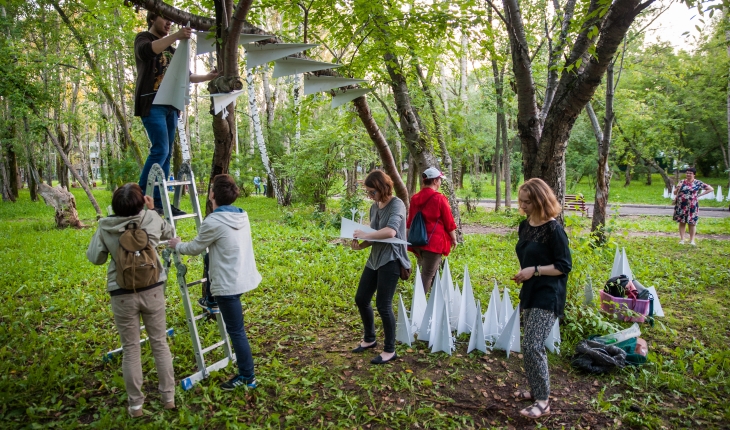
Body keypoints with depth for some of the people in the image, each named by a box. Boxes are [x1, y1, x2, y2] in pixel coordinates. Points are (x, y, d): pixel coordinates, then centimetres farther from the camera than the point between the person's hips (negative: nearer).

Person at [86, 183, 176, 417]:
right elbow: (169, 233, 13)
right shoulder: (152, 220, -7)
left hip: (122, 295, 0)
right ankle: (168, 396, 24)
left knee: (130, 349, 11)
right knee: (160, 343, 14)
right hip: (152, 290, 1)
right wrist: (153, 210, 17)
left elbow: (94, 257, 2)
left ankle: (135, 404, 21)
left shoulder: (105, 228, -8)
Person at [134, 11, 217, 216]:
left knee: (166, 153, 1)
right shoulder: (143, 38, 5)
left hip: (170, 105, 7)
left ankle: (159, 201, 4)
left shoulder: (170, 49, 25)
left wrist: (208, 77, 14)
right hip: (152, 104, -7)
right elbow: (147, 50, -20)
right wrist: (176, 36, -30)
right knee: (160, 149, -18)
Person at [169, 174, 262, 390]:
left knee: (236, 330, 3)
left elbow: (194, 248, -3)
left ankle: (247, 377, 13)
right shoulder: (242, 216, 5)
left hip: (229, 283, -7)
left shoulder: (213, 222, -18)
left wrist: (177, 245, 16)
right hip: (244, 277, 7)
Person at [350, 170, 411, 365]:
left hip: (391, 260, -8)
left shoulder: (396, 204, -14)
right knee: (361, 299, 13)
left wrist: (365, 235, -21)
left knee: (383, 305, -4)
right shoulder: (374, 207, 11)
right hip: (374, 258, 9)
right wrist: (360, 245, -4)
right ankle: (369, 339, 34)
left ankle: (390, 350, 14)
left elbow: (390, 231, -29)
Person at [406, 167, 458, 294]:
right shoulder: (439, 198, -11)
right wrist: (454, 239, 7)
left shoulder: (415, 198, 6)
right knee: (428, 274, -3)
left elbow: (410, 222, 14)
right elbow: (449, 222, -6)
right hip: (434, 241, -7)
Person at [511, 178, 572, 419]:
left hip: (547, 297, -8)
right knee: (532, 346, 16)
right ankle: (537, 390, 32)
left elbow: (564, 266, -14)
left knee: (532, 346, -11)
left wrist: (535, 271, -22)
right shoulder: (524, 226, 8)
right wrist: (523, 273, 4)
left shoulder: (553, 230, -16)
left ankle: (543, 402, 1)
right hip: (530, 293, 8)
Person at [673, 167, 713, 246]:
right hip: (681, 206, 2)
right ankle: (682, 239, 10)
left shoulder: (698, 183, 0)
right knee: (682, 222, 5)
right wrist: (677, 188, -9)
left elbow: (711, 189, 3)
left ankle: (692, 240, 6)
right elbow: (675, 193, 12)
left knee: (692, 223, 0)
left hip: (692, 206, -2)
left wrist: (700, 195, -2)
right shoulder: (682, 182, 8)